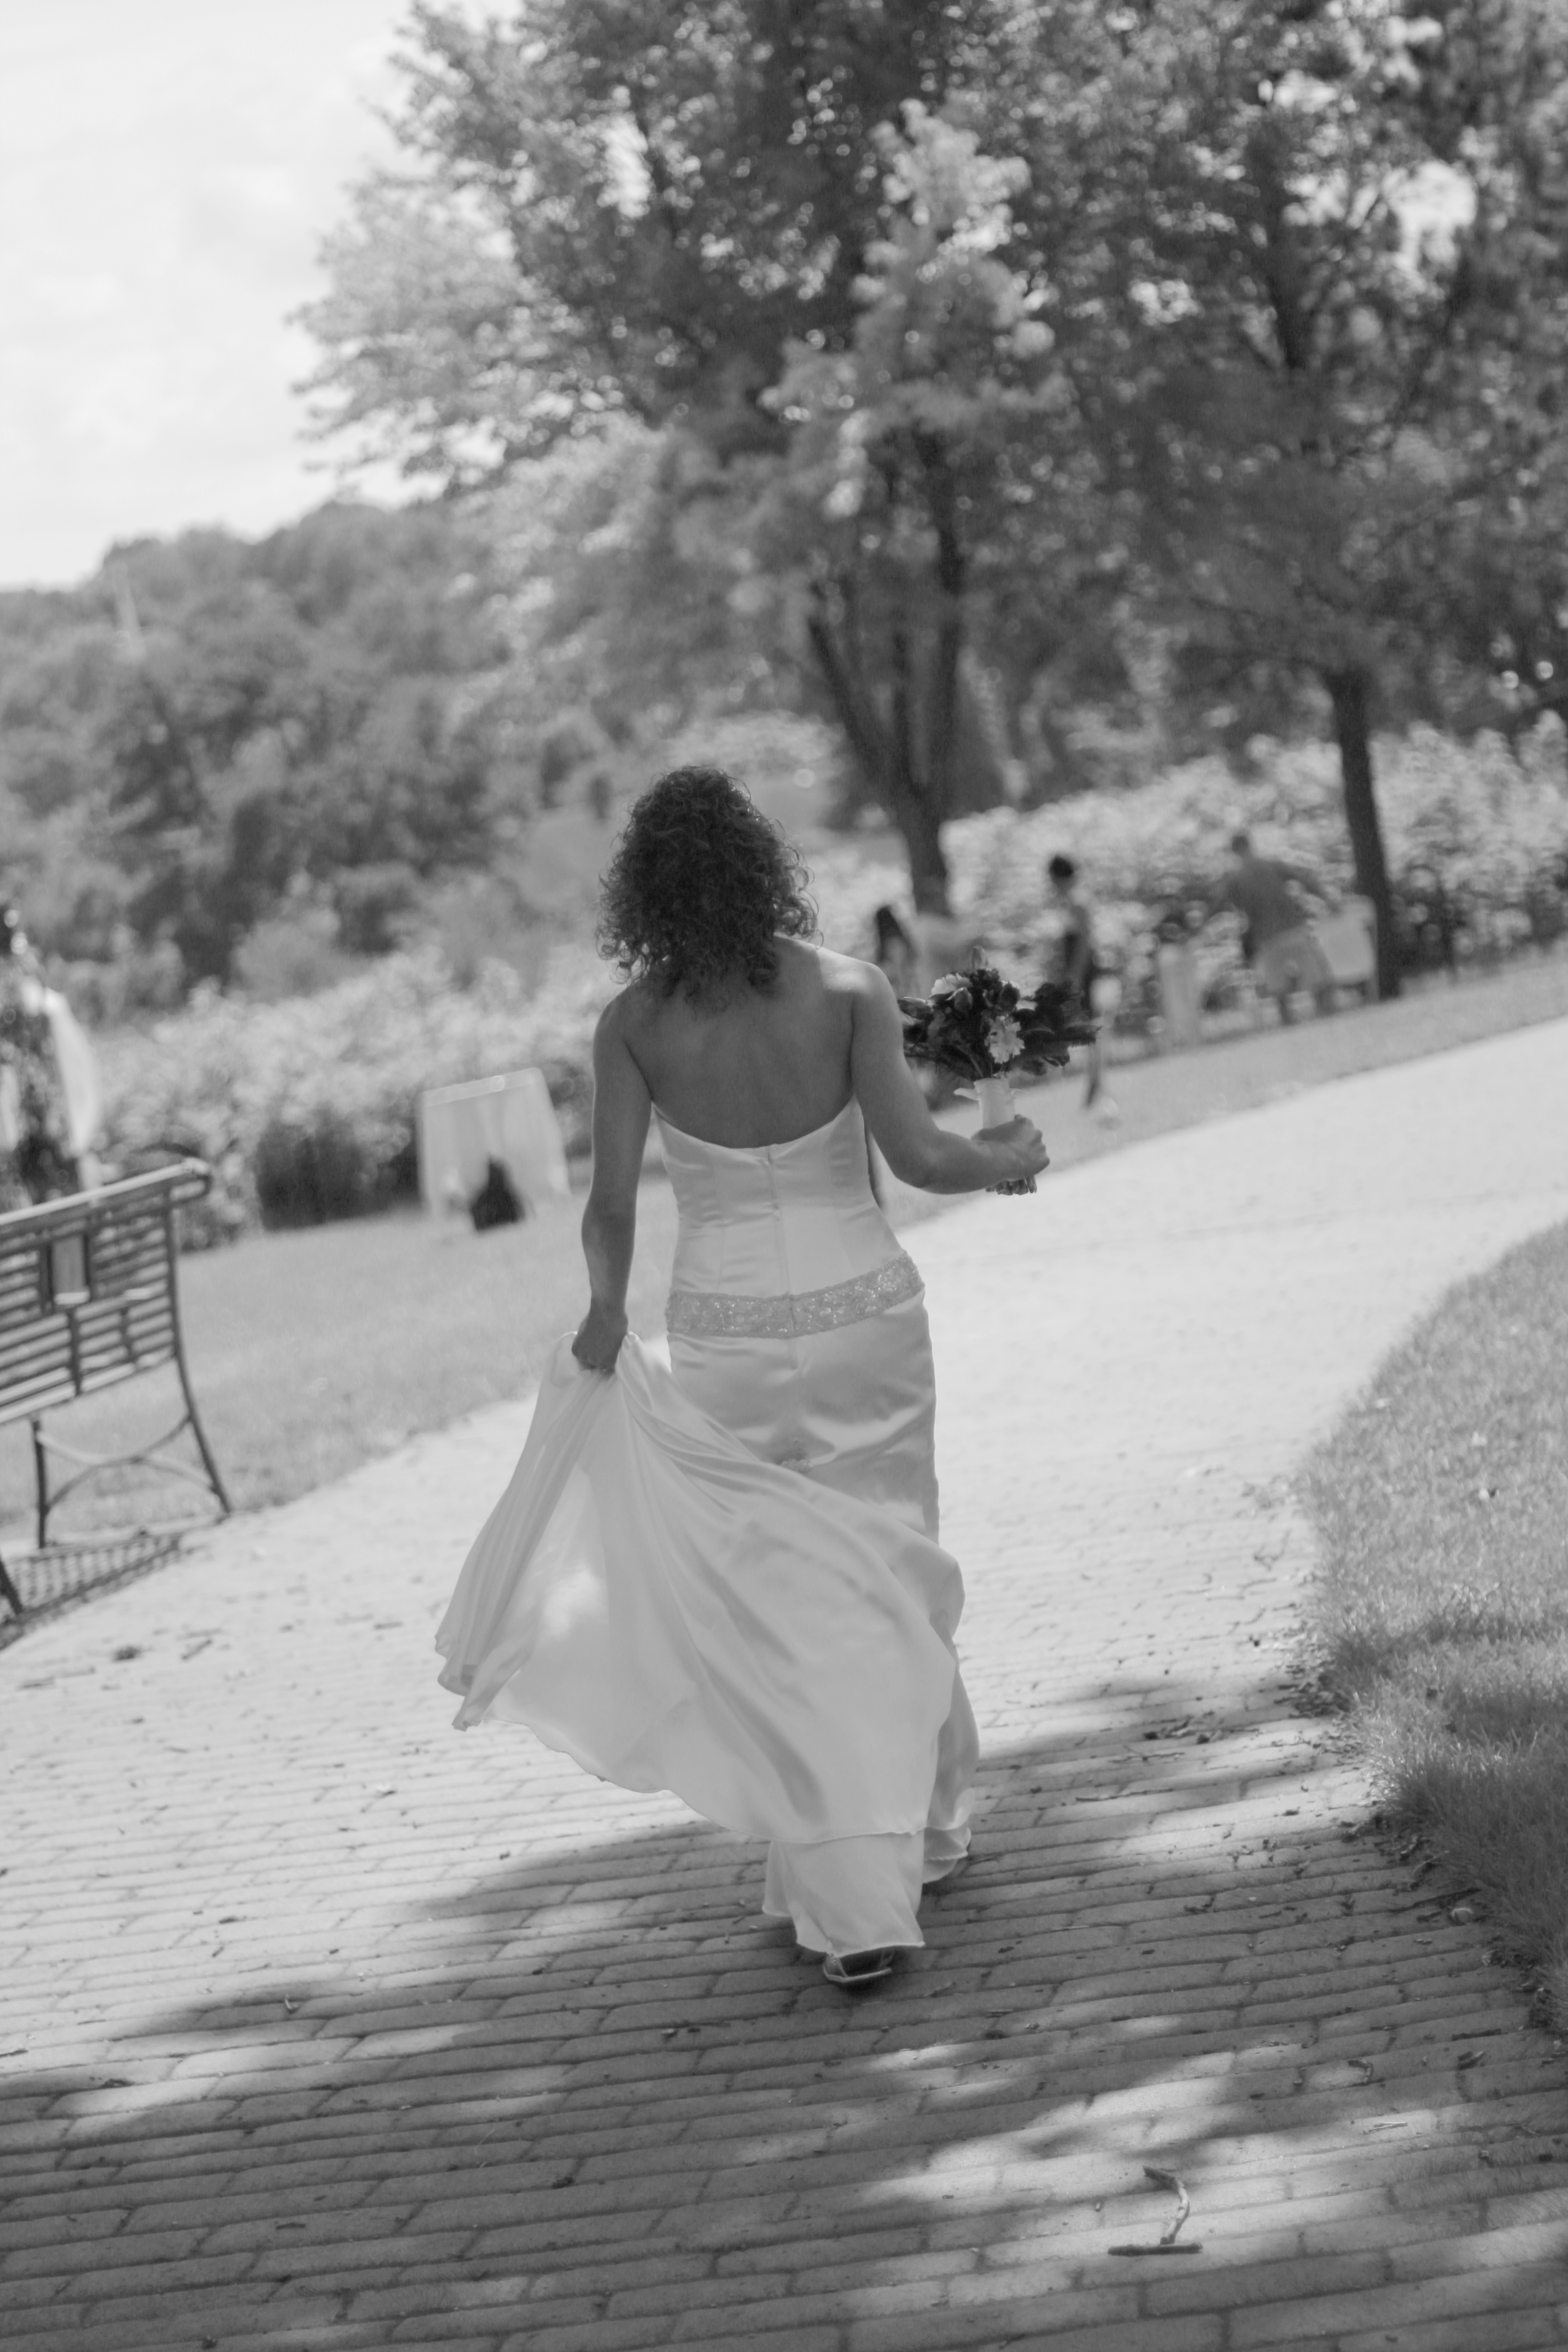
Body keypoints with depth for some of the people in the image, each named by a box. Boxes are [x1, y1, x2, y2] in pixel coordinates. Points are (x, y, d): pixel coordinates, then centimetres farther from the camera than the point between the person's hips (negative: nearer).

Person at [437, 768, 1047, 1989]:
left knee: (789, 1606, 6)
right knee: (887, 1569, 19)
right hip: (865, 1309, 1)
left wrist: (606, 1318, 11)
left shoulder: (636, 1025, -7)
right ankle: (923, 1826, 33)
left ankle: (857, 1901, 1)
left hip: (728, 1337, 0)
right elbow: (916, 1155, -12)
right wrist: (1007, 1156, 8)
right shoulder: (849, 990, -8)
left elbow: (612, 1209, -7)